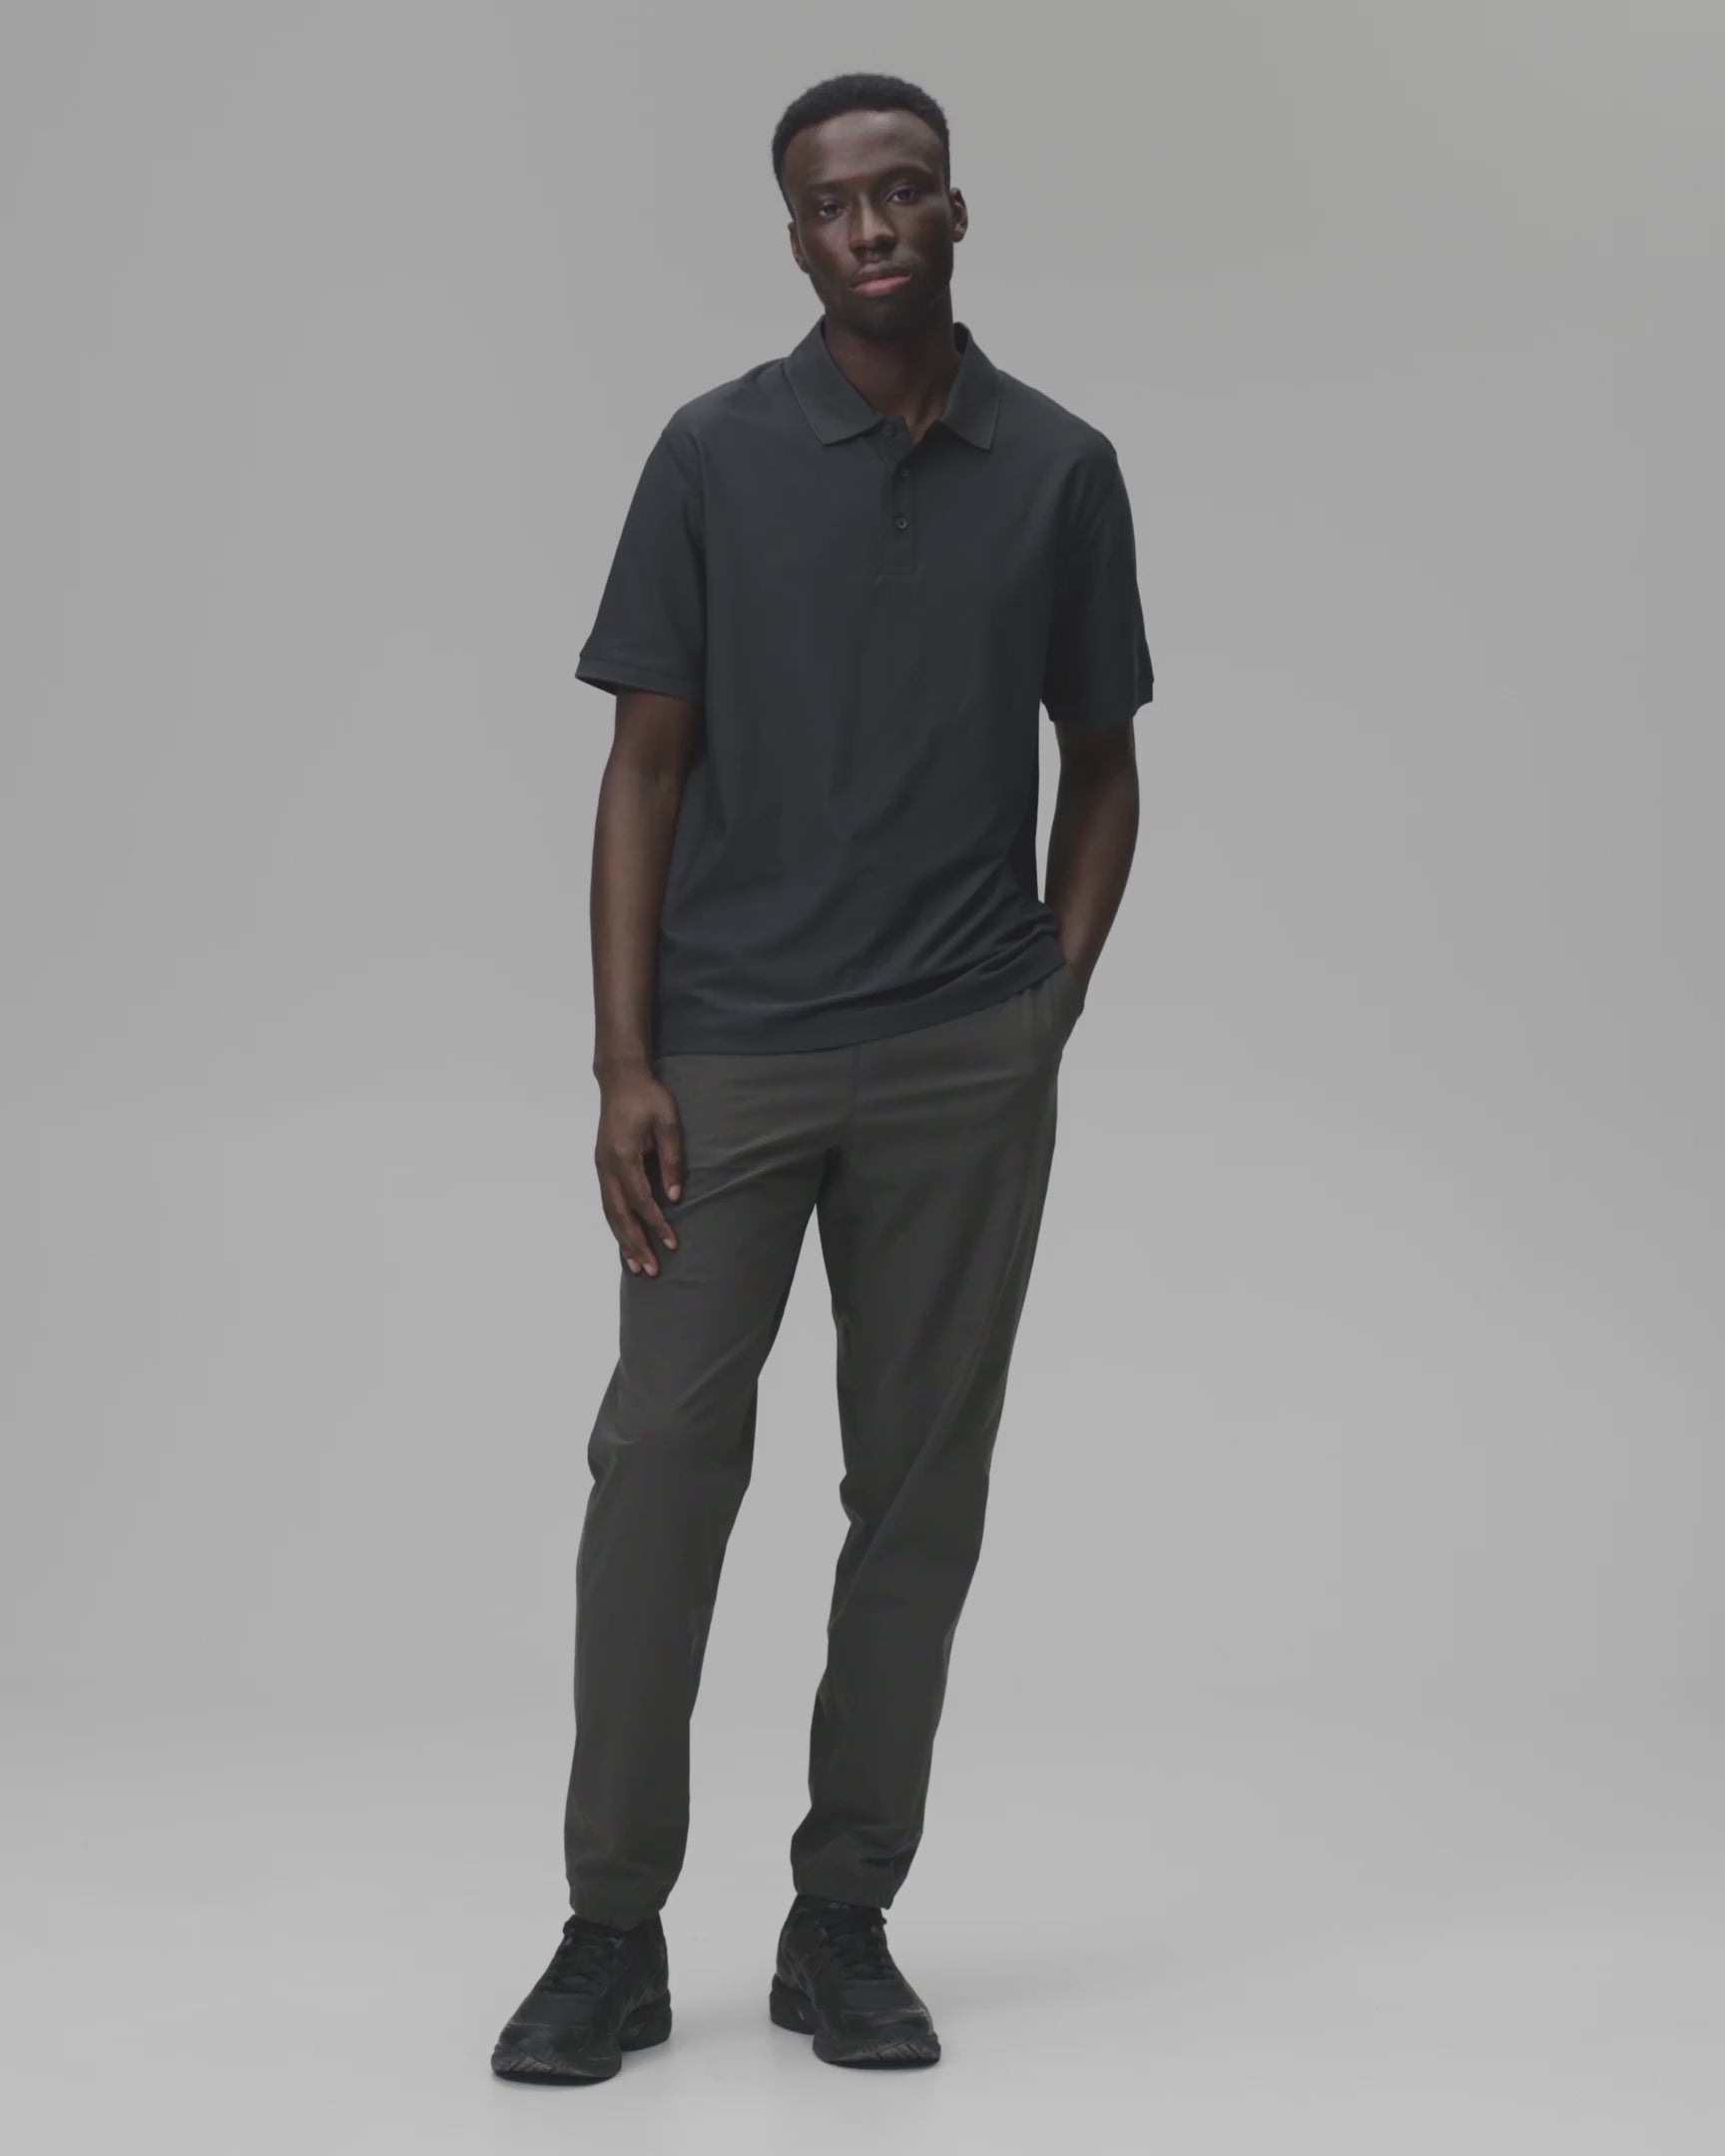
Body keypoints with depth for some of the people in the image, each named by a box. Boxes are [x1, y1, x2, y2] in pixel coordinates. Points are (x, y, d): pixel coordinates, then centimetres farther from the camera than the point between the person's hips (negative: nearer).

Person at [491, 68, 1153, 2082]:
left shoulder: (1063, 469, 5)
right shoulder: (713, 454, -1)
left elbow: (1100, 766, 13)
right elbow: (646, 767, -2)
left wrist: (1049, 1015, 2)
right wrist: (624, 1061, -10)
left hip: (963, 1065, 2)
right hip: (729, 1054, -2)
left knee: (920, 1492, 5)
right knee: (658, 1474, -4)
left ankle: (844, 1922, 17)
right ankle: (614, 1929, 8)